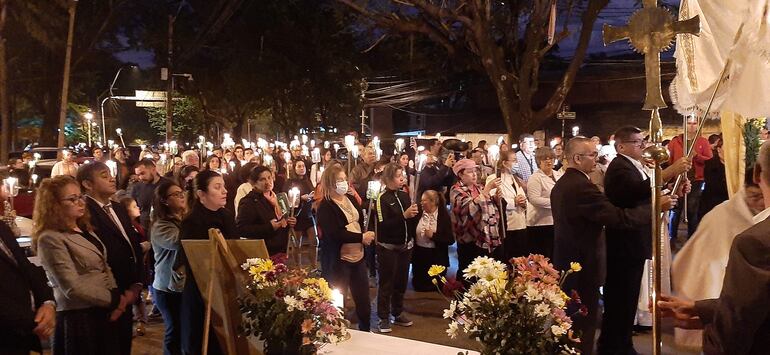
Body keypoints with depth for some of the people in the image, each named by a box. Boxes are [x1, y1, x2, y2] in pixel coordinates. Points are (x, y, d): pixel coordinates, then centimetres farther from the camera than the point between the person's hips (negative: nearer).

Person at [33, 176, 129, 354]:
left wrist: (118, 297, -5)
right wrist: (114, 299, -12)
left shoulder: (84, 229, 11)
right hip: (79, 318, -8)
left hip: (104, 313, 8)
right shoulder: (50, 239, -15)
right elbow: (73, 288, -20)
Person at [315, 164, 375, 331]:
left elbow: (361, 221, 17)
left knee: (363, 299, 15)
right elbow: (335, 234, -22)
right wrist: (361, 237, -20)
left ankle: (365, 332, 31)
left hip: (358, 255, 7)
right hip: (340, 259, -7)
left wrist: (365, 237, -4)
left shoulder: (351, 199, 9)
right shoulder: (325, 206, -12)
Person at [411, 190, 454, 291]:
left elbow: (450, 240, -13)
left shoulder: (444, 216, -10)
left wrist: (433, 235, -19)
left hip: (437, 259, -4)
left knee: (434, 289, 6)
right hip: (419, 256, 4)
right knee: (418, 287, 12)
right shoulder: (418, 214, 1)